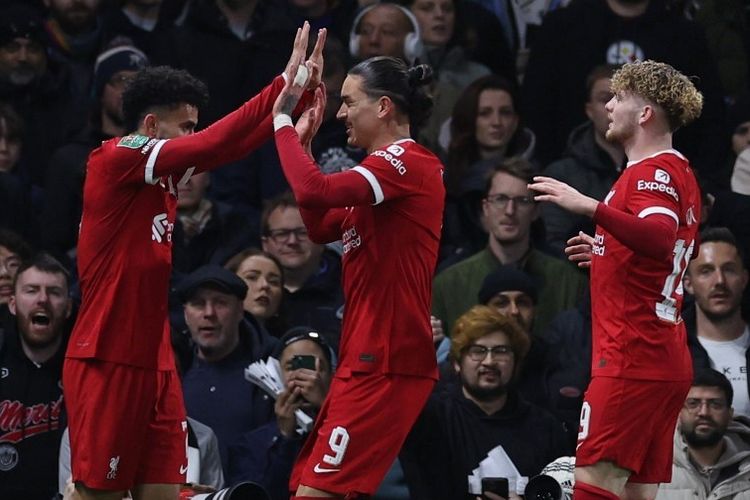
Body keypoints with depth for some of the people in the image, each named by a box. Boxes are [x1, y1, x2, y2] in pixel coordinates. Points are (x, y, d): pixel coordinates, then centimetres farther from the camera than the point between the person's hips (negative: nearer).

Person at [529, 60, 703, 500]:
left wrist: (592, 207, -39)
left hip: (632, 359, -10)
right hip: (668, 362, 10)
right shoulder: (680, 173, 20)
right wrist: (606, 252, 27)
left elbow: (660, 238, -31)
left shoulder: (652, 172, -11)